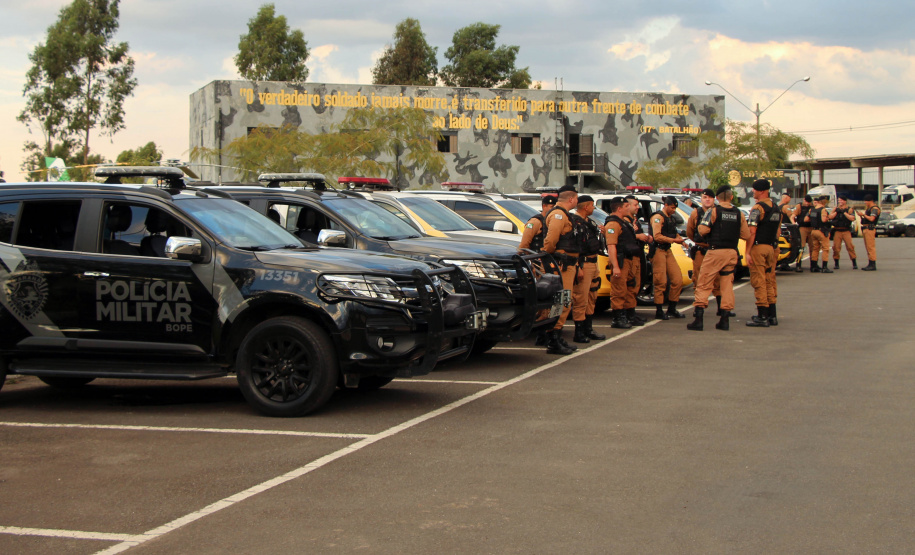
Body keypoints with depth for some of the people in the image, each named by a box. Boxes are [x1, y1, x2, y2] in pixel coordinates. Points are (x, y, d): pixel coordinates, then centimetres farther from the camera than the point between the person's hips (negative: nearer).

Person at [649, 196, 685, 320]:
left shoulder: (670, 218, 19)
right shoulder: (658, 217, -9)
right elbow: (657, 236, -19)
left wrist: (678, 237, 8)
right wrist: (673, 240, -17)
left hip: (668, 251, 9)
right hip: (658, 250, -9)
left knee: (677, 279, 5)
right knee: (661, 282, -7)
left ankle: (671, 309, 14)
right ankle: (659, 312, 0)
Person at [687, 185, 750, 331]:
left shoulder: (713, 211, -6)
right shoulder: (739, 214, 7)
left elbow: (703, 230, -15)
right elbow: (746, 235, 7)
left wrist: (700, 225, 7)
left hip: (716, 252, -4)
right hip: (732, 253, 4)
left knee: (704, 284, -1)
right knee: (727, 284, 11)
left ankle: (698, 319, -7)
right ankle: (725, 319, 8)